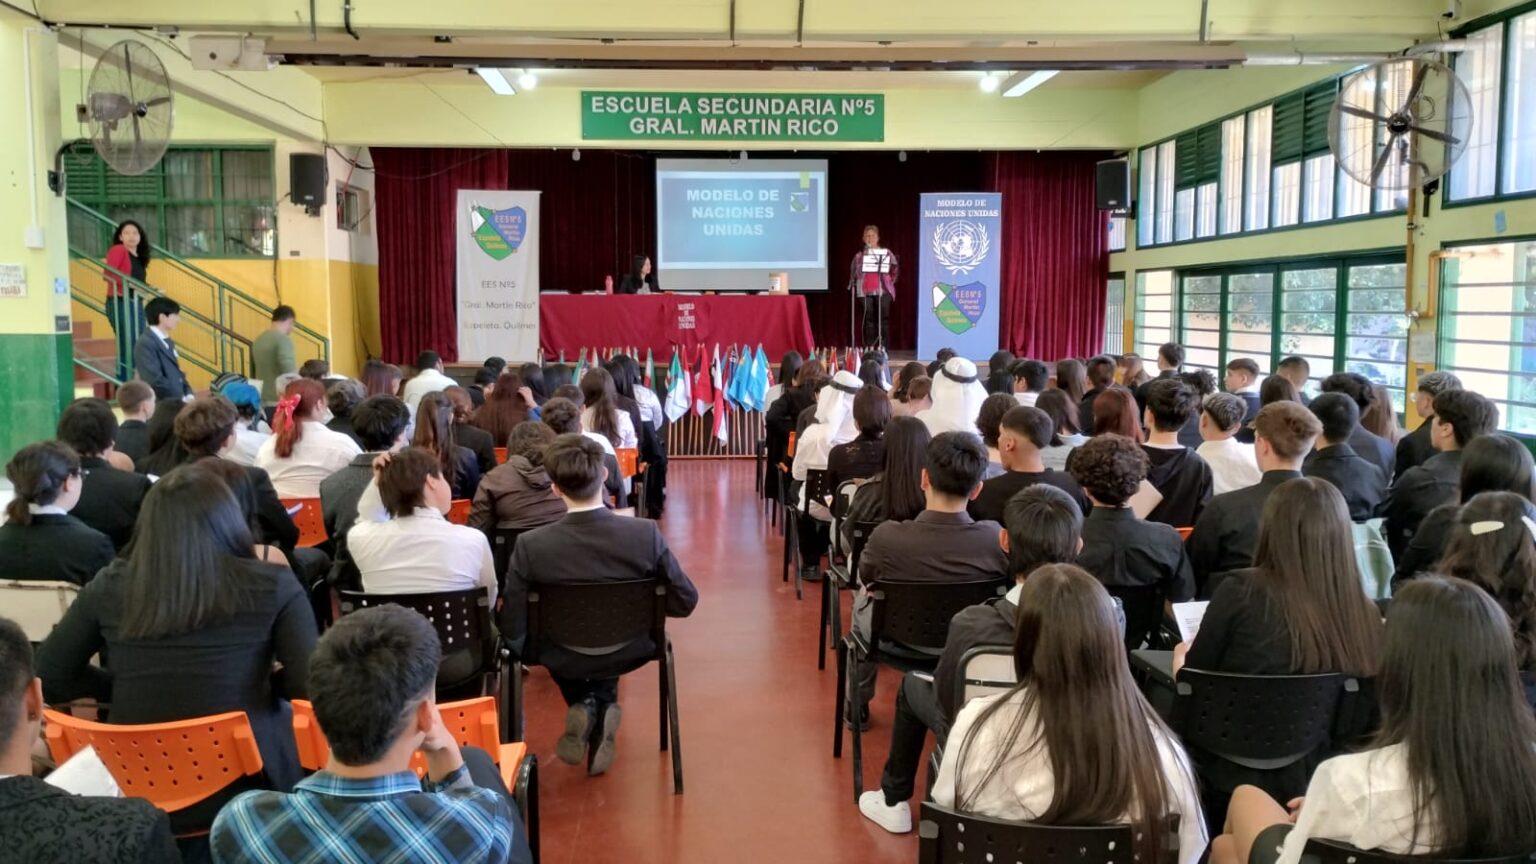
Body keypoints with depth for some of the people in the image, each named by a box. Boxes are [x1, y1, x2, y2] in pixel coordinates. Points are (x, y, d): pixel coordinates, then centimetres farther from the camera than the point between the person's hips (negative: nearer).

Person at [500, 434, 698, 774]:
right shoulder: (646, 533, -25)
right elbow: (685, 602, -14)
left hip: (563, 660, -1)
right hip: (629, 652, 1)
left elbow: (513, 631, -20)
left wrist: (523, 649, 3)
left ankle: (585, 706, 15)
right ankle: (602, 709, 20)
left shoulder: (530, 545, -27)